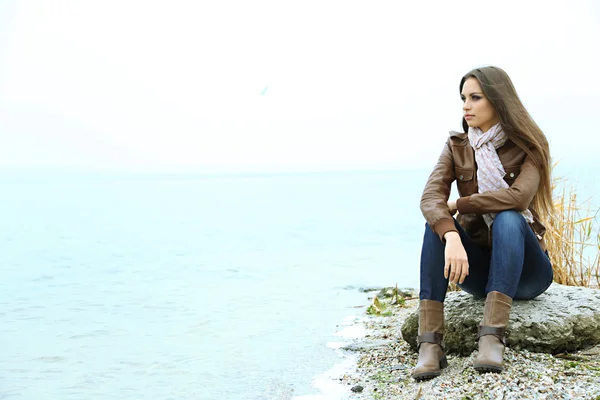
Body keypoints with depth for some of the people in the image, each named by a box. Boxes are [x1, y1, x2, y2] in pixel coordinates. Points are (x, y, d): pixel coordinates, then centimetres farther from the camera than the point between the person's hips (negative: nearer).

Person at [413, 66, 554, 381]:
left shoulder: (528, 145, -4)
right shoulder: (456, 147, 3)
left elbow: (518, 196, -25)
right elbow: (430, 197, -16)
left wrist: (458, 204, -17)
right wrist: (451, 236, -36)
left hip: (523, 269, -2)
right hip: (476, 266, 3)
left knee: (508, 219, -33)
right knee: (438, 224, -26)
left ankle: (492, 337, -43)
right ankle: (430, 343, -37)